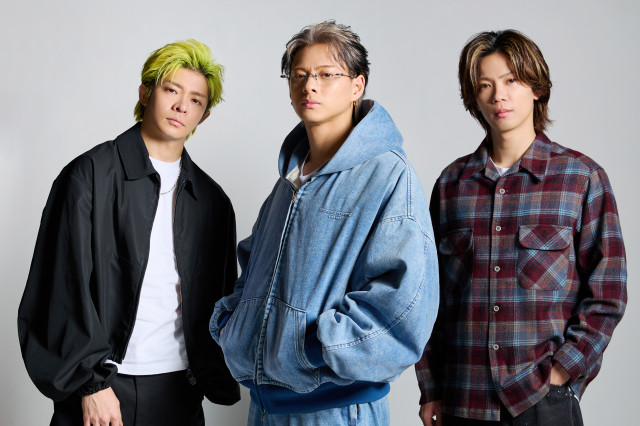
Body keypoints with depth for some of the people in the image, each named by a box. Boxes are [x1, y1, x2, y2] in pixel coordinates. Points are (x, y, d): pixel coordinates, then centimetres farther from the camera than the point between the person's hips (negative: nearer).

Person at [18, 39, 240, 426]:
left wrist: (214, 381, 4)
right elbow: (68, 285, -7)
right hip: (100, 387, -3)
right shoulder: (91, 174, -3)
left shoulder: (213, 201, 9)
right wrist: (92, 381, -12)